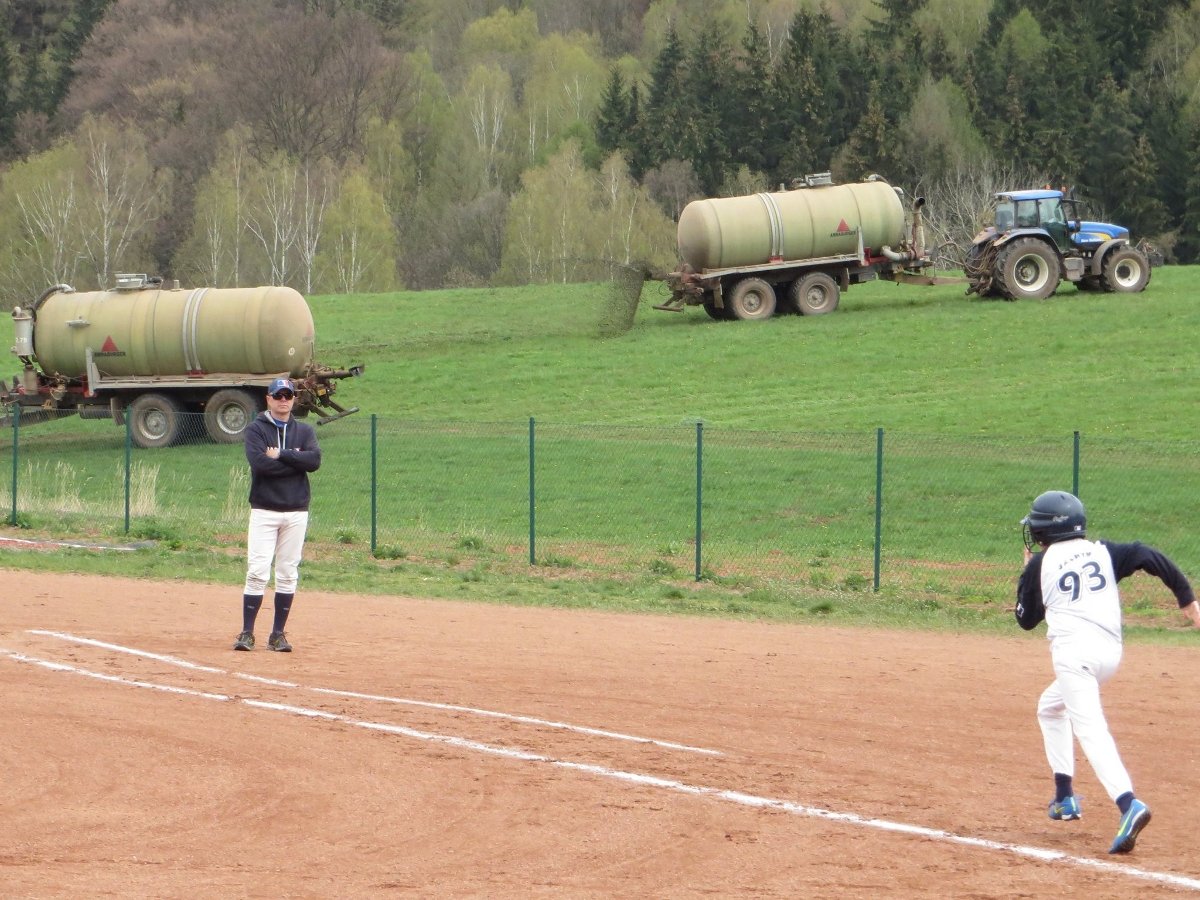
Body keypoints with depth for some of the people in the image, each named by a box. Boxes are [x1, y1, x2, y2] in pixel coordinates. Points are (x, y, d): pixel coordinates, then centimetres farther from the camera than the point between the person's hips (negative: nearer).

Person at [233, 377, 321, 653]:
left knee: (288, 575, 4)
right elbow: (260, 463, -16)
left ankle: (278, 634, 9)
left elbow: (314, 460, -8)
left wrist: (280, 456, -12)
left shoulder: (304, 431, 11)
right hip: (264, 510, -3)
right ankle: (247, 633, -8)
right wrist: (295, 459, -10)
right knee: (257, 572, -10)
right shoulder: (256, 429, 2)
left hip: (296, 513, 3)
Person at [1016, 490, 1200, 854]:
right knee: (1051, 706, 29)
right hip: (1110, 651, 6)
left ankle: (1128, 804, -40)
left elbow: (1026, 619, 15)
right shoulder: (1103, 552, 15)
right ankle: (1064, 796, 26)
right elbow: (1151, 558, 4)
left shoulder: (1040, 564, 6)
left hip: (1073, 649, -6)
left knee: (1089, 728, -18)